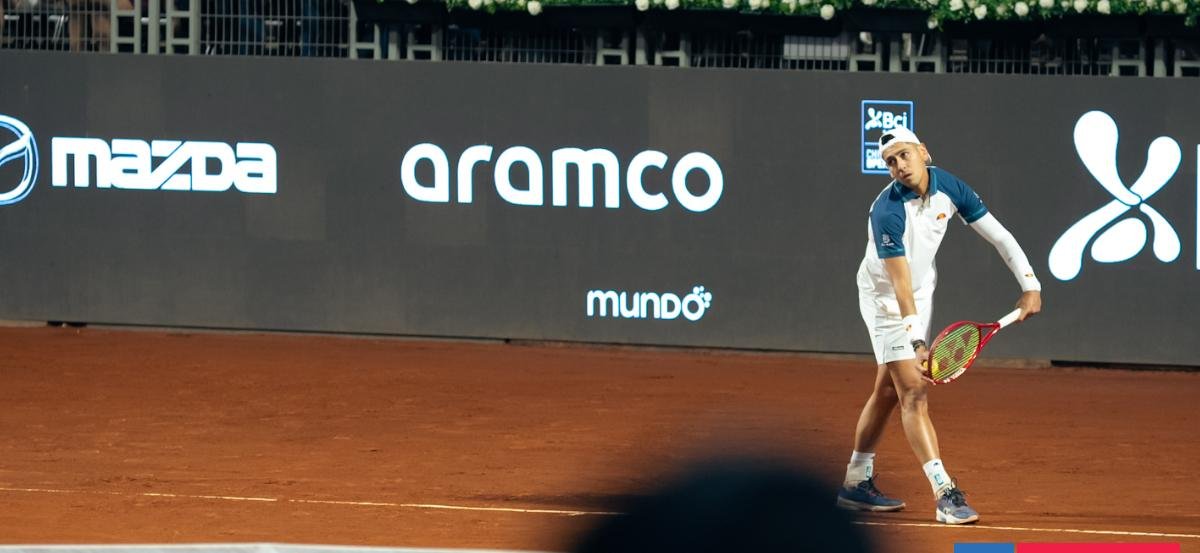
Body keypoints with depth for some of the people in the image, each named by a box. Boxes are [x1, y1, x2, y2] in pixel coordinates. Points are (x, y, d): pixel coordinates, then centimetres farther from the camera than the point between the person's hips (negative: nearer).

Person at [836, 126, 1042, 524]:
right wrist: (916, 343, -40)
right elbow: (900, 282, -33)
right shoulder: (887, 213, -30)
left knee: (889, 390, 14)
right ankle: (945, 493, -22)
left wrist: (1030, 285, -11)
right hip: (885, 298, -7)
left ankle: (856, 484, 26)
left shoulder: (948, 188, -14)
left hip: (922, 293, 7)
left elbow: (997, 234, -6)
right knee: (914, 393, -14)